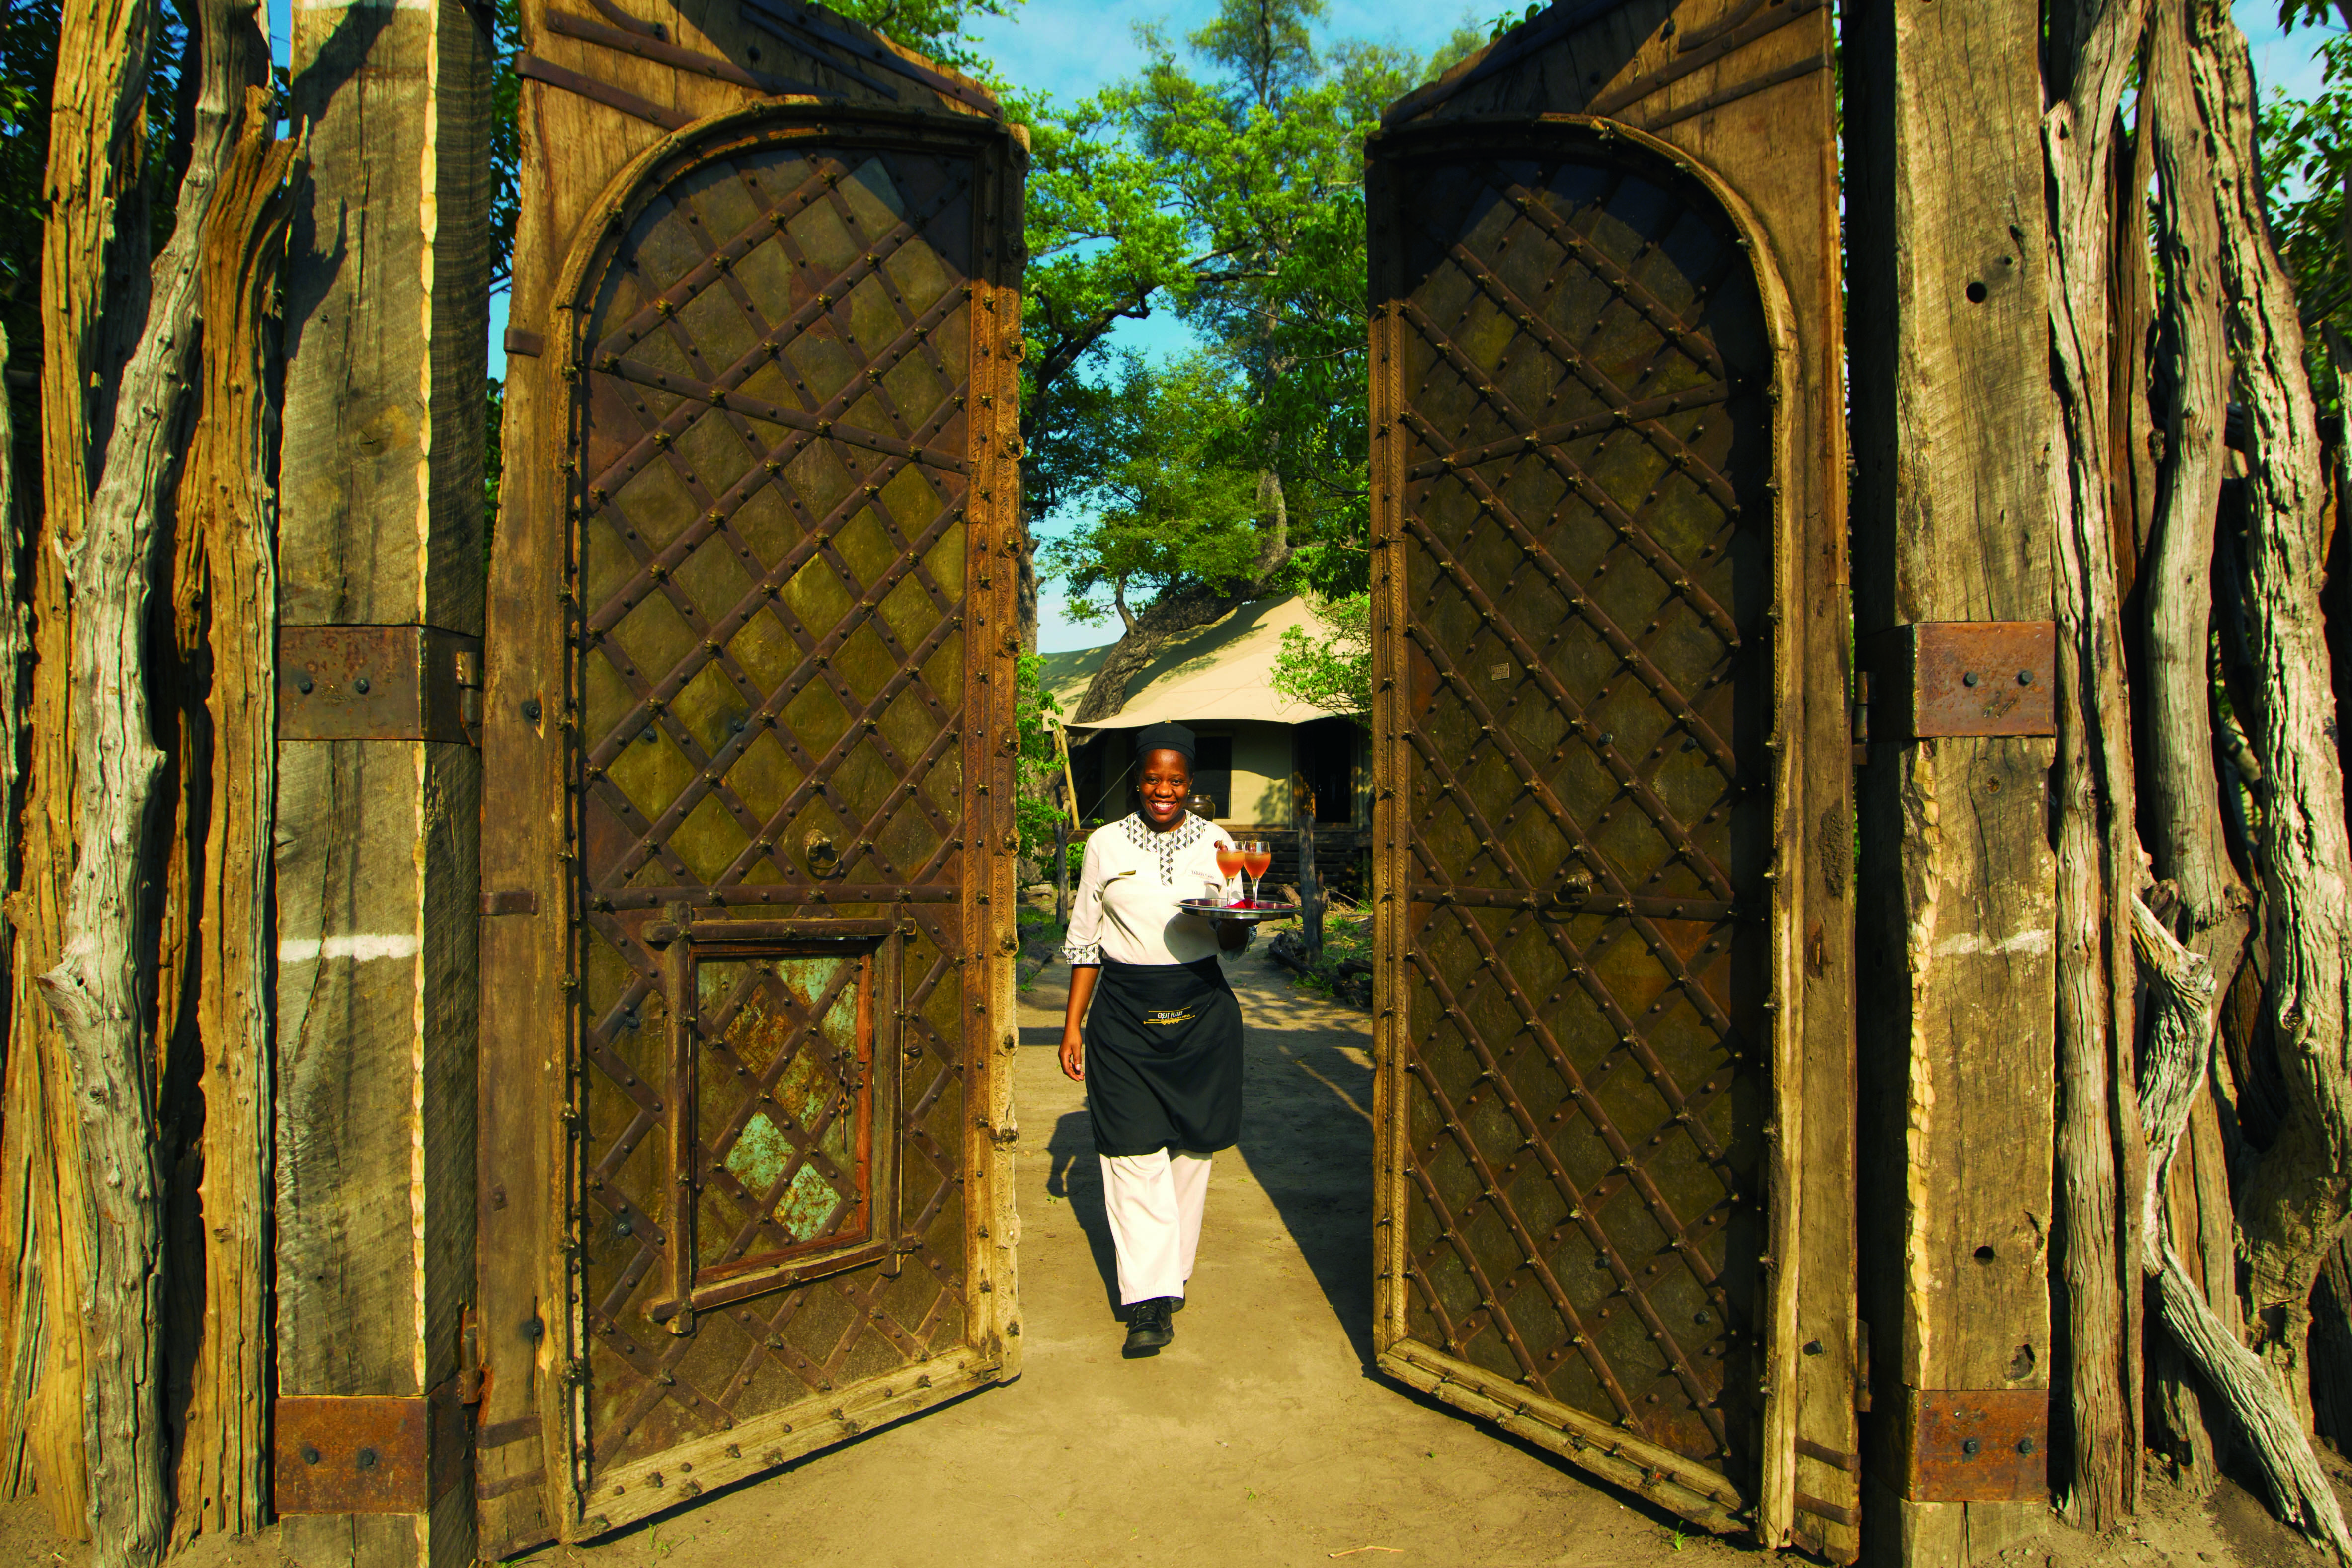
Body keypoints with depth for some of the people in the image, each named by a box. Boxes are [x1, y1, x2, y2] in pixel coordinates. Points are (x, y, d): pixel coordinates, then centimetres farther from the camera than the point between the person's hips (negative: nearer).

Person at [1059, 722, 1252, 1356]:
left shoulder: (1215, 844, 3)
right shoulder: (1106, 844, 2)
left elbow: (1233, 941, 3)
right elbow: (1085, 941, 6)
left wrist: (1235, 921, -21)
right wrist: (1073, 1024, 3)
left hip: (1199, 1010, 1)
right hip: (1124, 1011, -1)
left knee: (1189, 1149, 8)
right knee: (1134, 1151, -7)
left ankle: (1173, 1273, 27)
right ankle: (1150, 1299, -2)